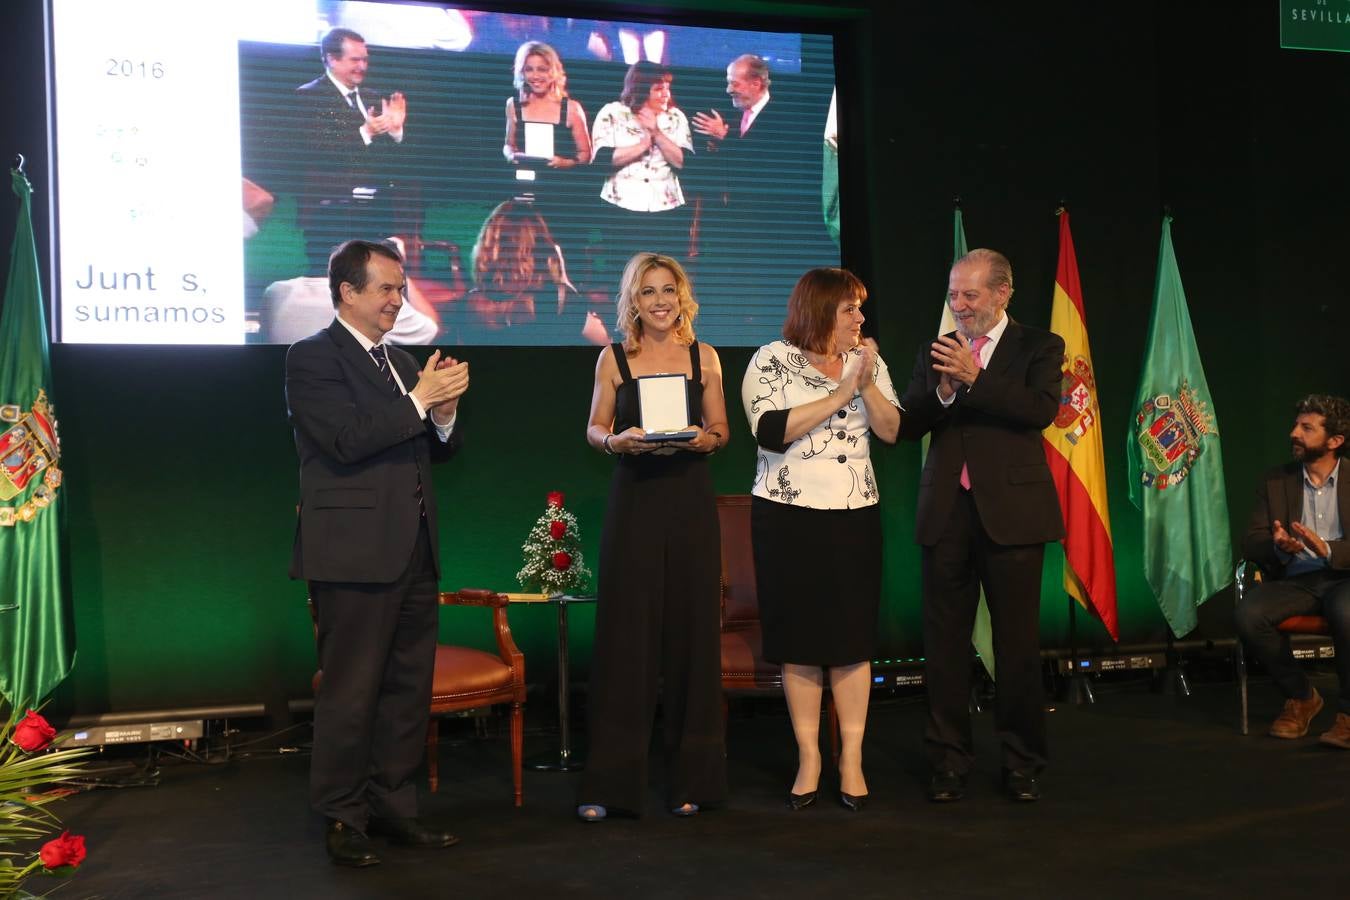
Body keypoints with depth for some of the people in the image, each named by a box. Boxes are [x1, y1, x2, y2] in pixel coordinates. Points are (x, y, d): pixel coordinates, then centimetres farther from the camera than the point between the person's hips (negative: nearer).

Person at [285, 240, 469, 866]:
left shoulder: (402, 362, 18)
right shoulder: (312, 358, -6)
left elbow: (431, 451, 18)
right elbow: (347, 440, -18)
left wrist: (444, 415, -2)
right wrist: (419, 399, -15)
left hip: (414, 550, 8)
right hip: (355, 551, -8)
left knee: (408, 688, 11)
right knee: (351, 692, 0)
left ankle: (392, 807, 22)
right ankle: (343, 819, 12)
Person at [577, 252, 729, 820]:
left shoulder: (703, 356, 8)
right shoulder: (613, 358, 5)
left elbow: (721, 428, 11)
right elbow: (594, 430, 7)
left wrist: (704, 439, -10)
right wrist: (618, 441, -14)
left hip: (691, 503, 1)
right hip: (634, 503, -1)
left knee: (692, 633, 3)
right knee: (625, 635, -3)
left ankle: (691, 778, 15)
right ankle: (609, 782, 6)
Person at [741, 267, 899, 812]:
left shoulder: (868, 361, 8)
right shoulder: (771, 361, -4)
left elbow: (890, 430, 1)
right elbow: (771, 431, -17)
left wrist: (867, 384, -14)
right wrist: (840, 394, -15)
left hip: (854, 517, 3)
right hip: (788, 517, -3)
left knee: (853, 638, 2)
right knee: (800, 640, 2)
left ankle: (852, 759, 12)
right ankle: (808, 760, 13)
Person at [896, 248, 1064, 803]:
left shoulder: (1037, 347, 5)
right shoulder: (936, 354, 13)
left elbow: (1042, 408, -13)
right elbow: (904, 426, 5)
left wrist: (975, 379, -19)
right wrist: (941, 393, -12)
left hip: (1012, 512, -3)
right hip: (947, 513, 3)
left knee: (1018, 640, 4)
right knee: (944, 642, 5)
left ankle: (1022, 762, 16)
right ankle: (949, 761, 15)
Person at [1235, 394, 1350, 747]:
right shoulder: (1274, 481, 10)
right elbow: (1250, 542, 4)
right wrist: (1276, 546, -19)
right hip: (1293, 581, 3)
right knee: (1248, 614, -27)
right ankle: (1300, 696, -2)